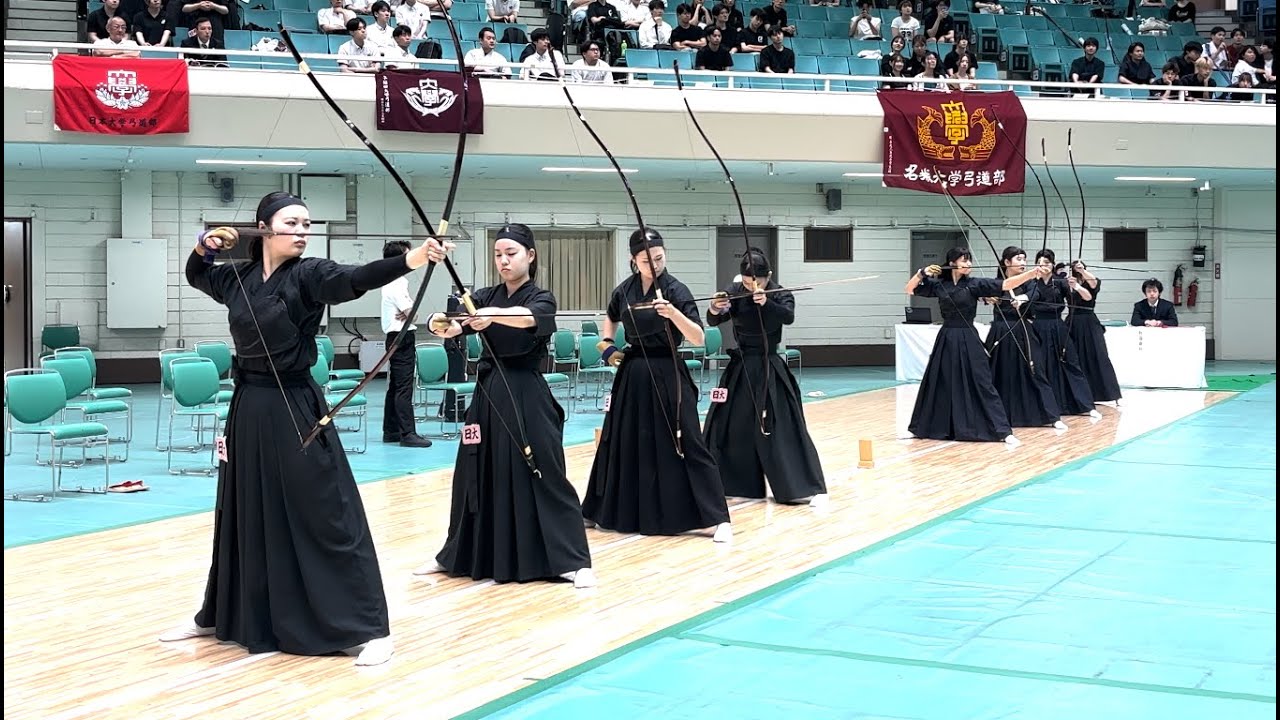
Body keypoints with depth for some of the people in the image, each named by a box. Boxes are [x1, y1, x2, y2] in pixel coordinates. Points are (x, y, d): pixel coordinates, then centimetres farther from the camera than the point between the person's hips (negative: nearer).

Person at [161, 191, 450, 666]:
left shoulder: (308, 275, -9)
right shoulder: (238, 279, 6)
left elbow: (355, 279, -29)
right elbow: (196, 274, 27)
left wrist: (411, 259, -46)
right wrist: (205, 246, 6)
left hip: (296, 409, -5)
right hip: (249, 409, 5)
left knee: (327, 516, -6)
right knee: (244, 515, 18)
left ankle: (370, 628, -1)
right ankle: (220, 616, 34)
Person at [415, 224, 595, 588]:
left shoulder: (542, 299, -5)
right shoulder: (486, 296, 7)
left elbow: (528, 318, -29)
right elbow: (456, 324, -10)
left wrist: (492, 315, -49)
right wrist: (442, 324, -35)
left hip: (527, 397, -4)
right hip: (489, 394, 4)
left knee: (545, 475, -6)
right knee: (477, 475, 11)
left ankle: (574, 561, 0)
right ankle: (457, 555, 25)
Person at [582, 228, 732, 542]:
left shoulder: (676, 290, -11)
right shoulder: (625, 290, 4)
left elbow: (698, 338, -20)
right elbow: (611, 318, 27)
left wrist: (673, 313, -35)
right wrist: (607, 344, 9)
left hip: (667, 375, -5)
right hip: (632, 374, 5)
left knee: (687, 443, -8)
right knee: (620, 441, 13)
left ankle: (718, 518, -5)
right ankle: (599, 511, 27)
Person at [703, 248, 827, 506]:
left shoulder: (780, 295, -8)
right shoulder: (734, 293, -5)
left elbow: (788, 316, -28)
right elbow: (713, 321, -15)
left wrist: (766, 303, -47)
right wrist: (714, 310, -38)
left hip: (770, 369, -2)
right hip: (740, 368, 2)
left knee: (784, 427, -6)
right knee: (728, 425, 6)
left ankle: (807, 487, -2)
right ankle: (733, 483, 23)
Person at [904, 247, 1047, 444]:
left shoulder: (975, 284, -5)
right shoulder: (938, 284, 3)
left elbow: (1005, 285, -14)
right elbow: (910, 289, 9)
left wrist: (1031, 274, -26)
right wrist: (922, 273, -7)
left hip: (968, 341, -2)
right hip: (946, 340, 2)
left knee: (981, 384, -6)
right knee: (938, 384, 11)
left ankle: (1003, 430, -6)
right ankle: (925, 427, 27)